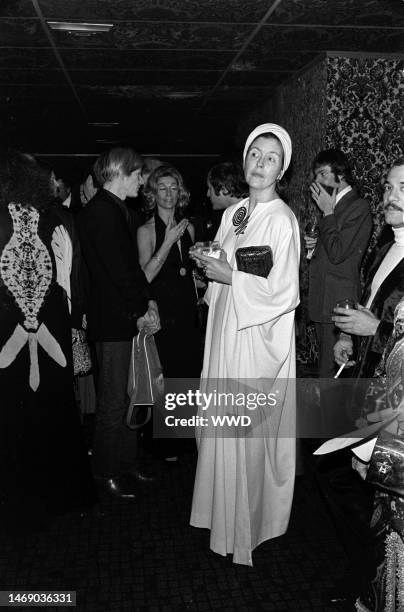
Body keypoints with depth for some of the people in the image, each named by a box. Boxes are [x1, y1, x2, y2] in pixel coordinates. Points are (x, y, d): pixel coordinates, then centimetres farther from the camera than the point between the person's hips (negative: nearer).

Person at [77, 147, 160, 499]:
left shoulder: (116, 209, 14)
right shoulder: (101, 212, -17)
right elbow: (118, 269, -20)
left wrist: (147, 302, 5)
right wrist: (141, 311, -11)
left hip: (128, 317, 9)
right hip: (113, 321, -9)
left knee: (127, 395, 16)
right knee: (113, 401, 2)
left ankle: (126, 463, 30)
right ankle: (107, 473, 19)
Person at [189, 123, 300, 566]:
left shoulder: (282, 220, -14)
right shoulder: (232, 214, 9)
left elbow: (284, 294, -18)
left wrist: (231, 277, -16)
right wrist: (211, 265, -1)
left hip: (258, 336, -7)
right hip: (226, 331, 7)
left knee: (250, 429, 5)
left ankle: (250, 520, 26)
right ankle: (225, 504, 36)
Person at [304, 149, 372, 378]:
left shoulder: (359, 207, -12)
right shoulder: (335, 206, 16)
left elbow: (338, 254, -20)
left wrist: (327, 213, -13)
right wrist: (316, 244, 7)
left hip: (339, 302, -9)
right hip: (324, 299, 9)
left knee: (331, 371, -5)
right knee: (327, 366, 16)